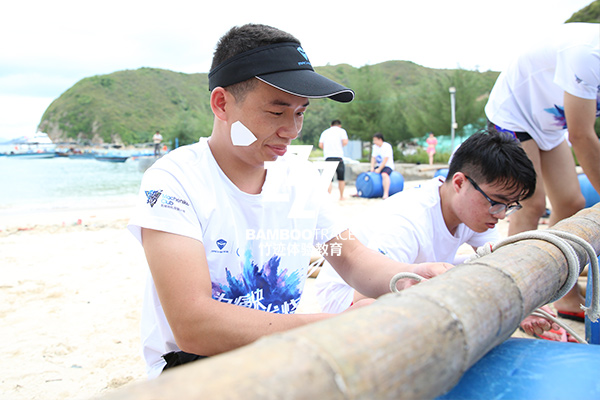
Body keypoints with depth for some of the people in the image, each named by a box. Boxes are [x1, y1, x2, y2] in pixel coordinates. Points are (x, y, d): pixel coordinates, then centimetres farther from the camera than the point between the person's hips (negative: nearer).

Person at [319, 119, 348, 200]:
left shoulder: (325, 132, 18)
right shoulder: (342, 131, 9)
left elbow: (320, 145, 8)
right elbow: (345, 142, -7)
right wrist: (341, 145, 15)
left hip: (328, 157, 2)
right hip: (338, 157, -2)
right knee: (341, 178, 12)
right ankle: (341, 196, 20)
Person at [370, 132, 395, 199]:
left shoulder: (387, 146, -15)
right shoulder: (375, 146, 8)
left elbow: (385, 160, -21)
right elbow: (373, 158, 6)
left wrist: (379, 169, -24)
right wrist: (372, 167, -9)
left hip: (388, 166, -8)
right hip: (378, 166, 8)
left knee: (384, 175, -39)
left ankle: (386, 194, -48)